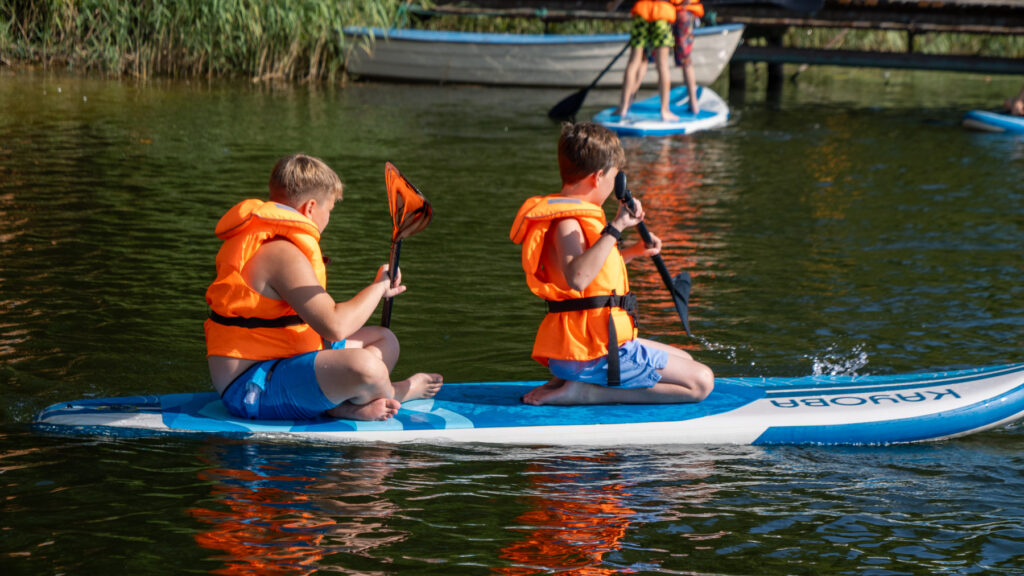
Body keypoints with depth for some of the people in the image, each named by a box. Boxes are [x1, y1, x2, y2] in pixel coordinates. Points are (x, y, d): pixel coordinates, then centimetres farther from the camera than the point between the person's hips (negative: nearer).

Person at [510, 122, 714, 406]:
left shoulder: (569, 217, 15)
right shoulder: (566, 223, -17)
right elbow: (577, 278, -37)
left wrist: (632, 252, 28)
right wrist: (615, 228, -35)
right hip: (595, 351, -10)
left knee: (685, 361, 26)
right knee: (701, 382, -9)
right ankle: (586, 392, -13)